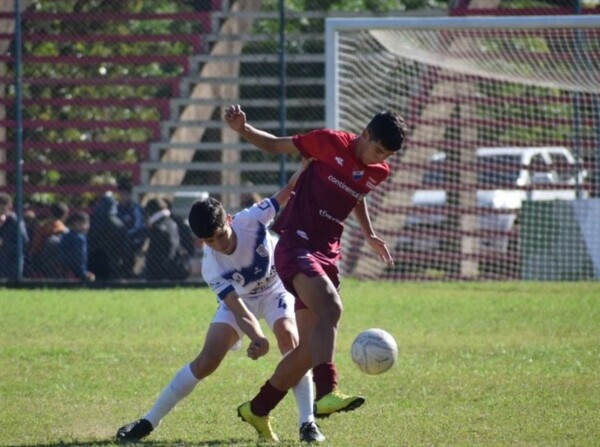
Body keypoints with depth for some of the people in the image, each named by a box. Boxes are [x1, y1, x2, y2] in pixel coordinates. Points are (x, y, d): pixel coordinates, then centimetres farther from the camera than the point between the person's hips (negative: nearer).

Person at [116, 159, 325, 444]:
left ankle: (307, 422, -22)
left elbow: (287, 192, -23)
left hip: (275, 288, 0)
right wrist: (258, 338, -57)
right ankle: (149, 422, 4)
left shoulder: (251, 220, -33)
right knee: (206, 362, -9)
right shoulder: (212, 268, -33)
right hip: (241, 298, 0)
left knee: (289, 338, -28)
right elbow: (238, 310, -39)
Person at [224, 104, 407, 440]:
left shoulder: (378, 172, 7)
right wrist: (243, 129, -17)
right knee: (331, 308, -33)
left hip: (328, 254, 7)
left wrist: (370, 235, 30)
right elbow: (274, 145, -1)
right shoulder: (330, 143, -10)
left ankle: (258, 410, 24)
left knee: (309, 350, 6)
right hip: (296, 245, -7)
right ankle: (327, 392, -44)